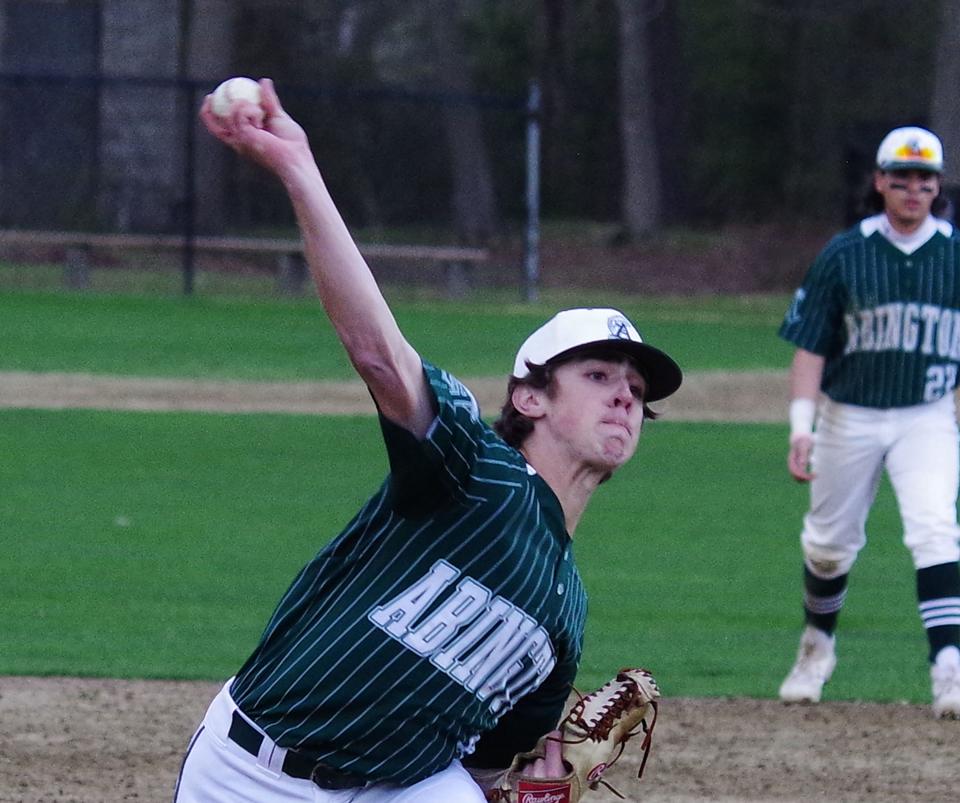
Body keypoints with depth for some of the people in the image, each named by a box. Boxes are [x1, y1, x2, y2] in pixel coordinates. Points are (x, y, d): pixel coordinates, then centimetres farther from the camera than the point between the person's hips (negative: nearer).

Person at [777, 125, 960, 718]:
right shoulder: (844, 256, -5)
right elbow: (810, 347, -4)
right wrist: (801, 427, -13)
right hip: (849, 418, 1)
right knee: (830, 541, 12)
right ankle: (818, 645, 39)